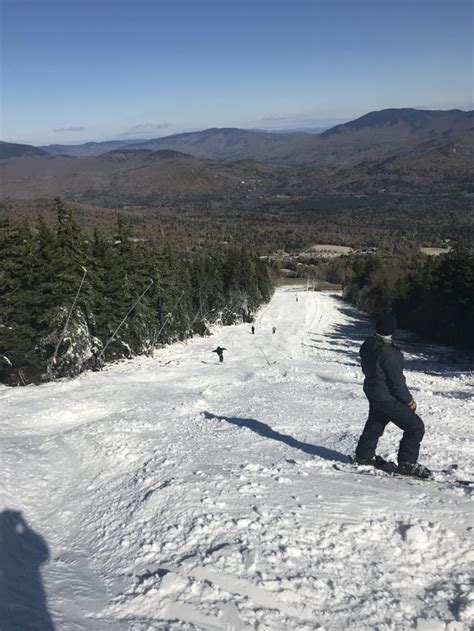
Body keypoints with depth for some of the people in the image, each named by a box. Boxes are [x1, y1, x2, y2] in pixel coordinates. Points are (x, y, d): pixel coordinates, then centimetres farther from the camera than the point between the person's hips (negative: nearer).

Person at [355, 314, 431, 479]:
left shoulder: (367, 345, -2)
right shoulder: (389, 352, -28)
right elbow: (396, 381, -22)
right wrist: (409, 400, -9)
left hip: (372, 393, 9)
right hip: (388, 398, -9)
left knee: (375, 423, 27)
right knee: (415, 427, 1)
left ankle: (364, 455, 40)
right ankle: (407, 463, 9)